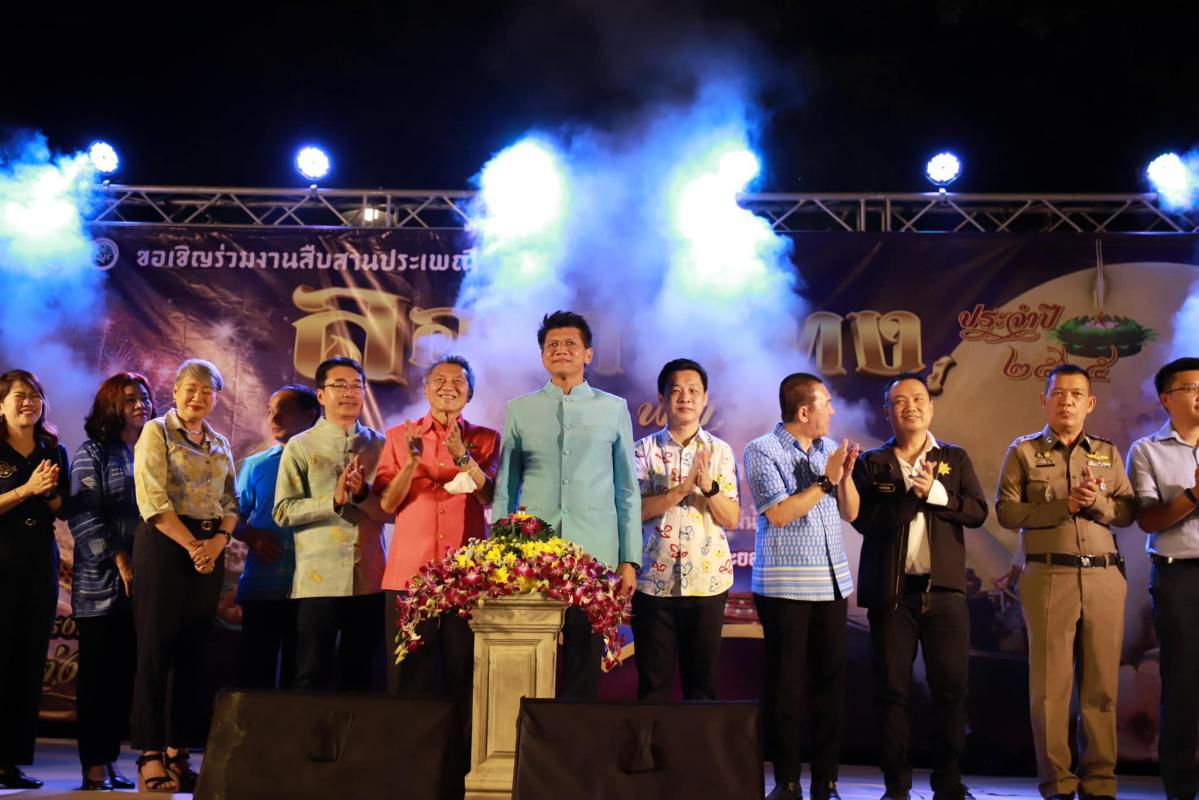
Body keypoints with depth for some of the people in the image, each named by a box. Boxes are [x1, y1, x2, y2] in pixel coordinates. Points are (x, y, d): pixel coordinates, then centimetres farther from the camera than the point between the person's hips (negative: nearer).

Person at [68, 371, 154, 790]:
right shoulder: (93, 451, 0)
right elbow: (83, 516, -8)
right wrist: (118, 558, -15)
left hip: (142, 581, 5)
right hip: (101, 582, -4)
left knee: (126, 673, 5)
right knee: (98, 674, -1)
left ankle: (110, 758, 12)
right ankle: (94, 765, 4)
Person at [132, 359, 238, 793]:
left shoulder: (220, 443, 16)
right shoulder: (157, 432, -2)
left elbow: (231, 502, 14)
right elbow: (152, 501, -11)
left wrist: (219, 540, -6)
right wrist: (192, 545, -14)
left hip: (210, 550, 6)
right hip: (165, 546, -5)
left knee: (192, 651, 5)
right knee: (157, 648, -5)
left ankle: (179, 751, 10)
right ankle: (150, 754, -1)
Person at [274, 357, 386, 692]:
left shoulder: (379, 446, 11)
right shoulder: (300, 446, 3)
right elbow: (283, 511, -5)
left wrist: (363, 492, -12)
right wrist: (334, 500, -16)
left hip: (370, 579, 3)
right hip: (318, 579, -3)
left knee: (360, 677, 10)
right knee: (313, 679, 1)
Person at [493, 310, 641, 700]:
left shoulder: (614, 409, 7)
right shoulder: (519, 410, 9)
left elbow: (627, 490, 7)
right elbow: (504, 489, 11)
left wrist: (629, 560, 2)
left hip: (595, 555, -1)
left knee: (584, 662, 3)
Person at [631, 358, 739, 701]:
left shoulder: (720, 451, 3)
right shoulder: (644, 450, 1)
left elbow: (732, 519, -2)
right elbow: (636, 509, -11)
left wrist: (709, 487, -20)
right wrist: (681, 489, -22)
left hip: (707, 579, 1)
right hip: (654, 579, -1)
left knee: (702, 678, 9)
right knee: (653, 680, 5)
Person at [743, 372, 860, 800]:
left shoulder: (828, 448, 12)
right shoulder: (762, 451, -4)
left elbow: (849, 512, 13)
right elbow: (779, 513, -13)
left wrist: (846, 474, -4)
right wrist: (826, 480, -13)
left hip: (831, 583, 5)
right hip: (784, 585, -5)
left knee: (830, 680, 5)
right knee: (785, 684, 0)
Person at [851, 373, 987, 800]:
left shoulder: (955, 458, 11)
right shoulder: (871, 463, 7)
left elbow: (977, 511, 0)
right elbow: (865, 520, -6)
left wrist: (936, 492, -12)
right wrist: (912, 493, -13)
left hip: (944, 589, 1)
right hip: (891, 591, -1)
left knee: (951, 688, 1)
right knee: (893, 690, 3)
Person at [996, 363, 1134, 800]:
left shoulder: (1108, 453, 14)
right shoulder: (1023, 451, 5)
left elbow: (1128, 512, 8)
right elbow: (1007, 512, -4)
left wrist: (1098, 503, -11)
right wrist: (1064, 506, -12)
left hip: (1104, 577, 3)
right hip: (1049, 576, -3)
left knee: (1102, 684, 3)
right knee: (1051, 683, -1)